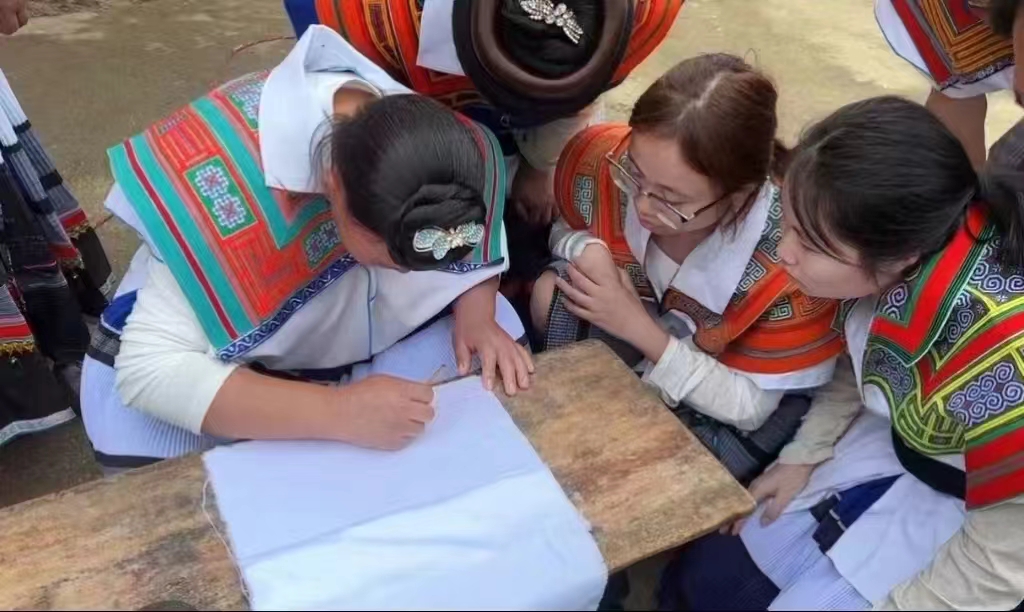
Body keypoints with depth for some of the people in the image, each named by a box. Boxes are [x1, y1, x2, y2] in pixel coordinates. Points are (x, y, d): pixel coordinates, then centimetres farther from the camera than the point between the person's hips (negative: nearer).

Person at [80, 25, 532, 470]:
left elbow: (478, 248, -4)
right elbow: (147, 367, -39)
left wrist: (477, 316, -26)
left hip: (375, 331, 4)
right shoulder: (233, 189, -39)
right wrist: (337, 412, -49)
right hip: (227, 360, -3)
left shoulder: (463, 155, -25)